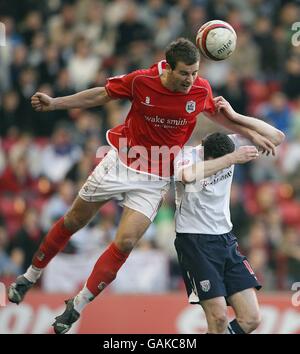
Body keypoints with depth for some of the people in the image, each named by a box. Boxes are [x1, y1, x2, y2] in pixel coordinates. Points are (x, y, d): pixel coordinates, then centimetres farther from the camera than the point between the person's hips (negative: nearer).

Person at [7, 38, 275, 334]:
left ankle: (77, 307, 0)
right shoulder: (141, 81, -18)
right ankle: (30, 277, 32)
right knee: (73, 221, 11)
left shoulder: (201, 90, -12)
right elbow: (101, 95, -3)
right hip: (121, 162, 0)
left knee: (125, 243, -13)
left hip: (154, 181, 0)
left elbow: (215, 113, 12)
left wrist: (251, 135, 12)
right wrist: (53, 103, -6)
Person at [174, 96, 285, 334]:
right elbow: (188, 175, -42)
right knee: (219, 317, -15)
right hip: (194, 241, -6)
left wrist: (235, 117, -14)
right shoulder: (187, 155, -18)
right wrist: (232, 158, -40)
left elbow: (276, 137, -5)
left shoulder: (231, 146, -3)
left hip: (226, 239, 6)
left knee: (251, 319, -1)